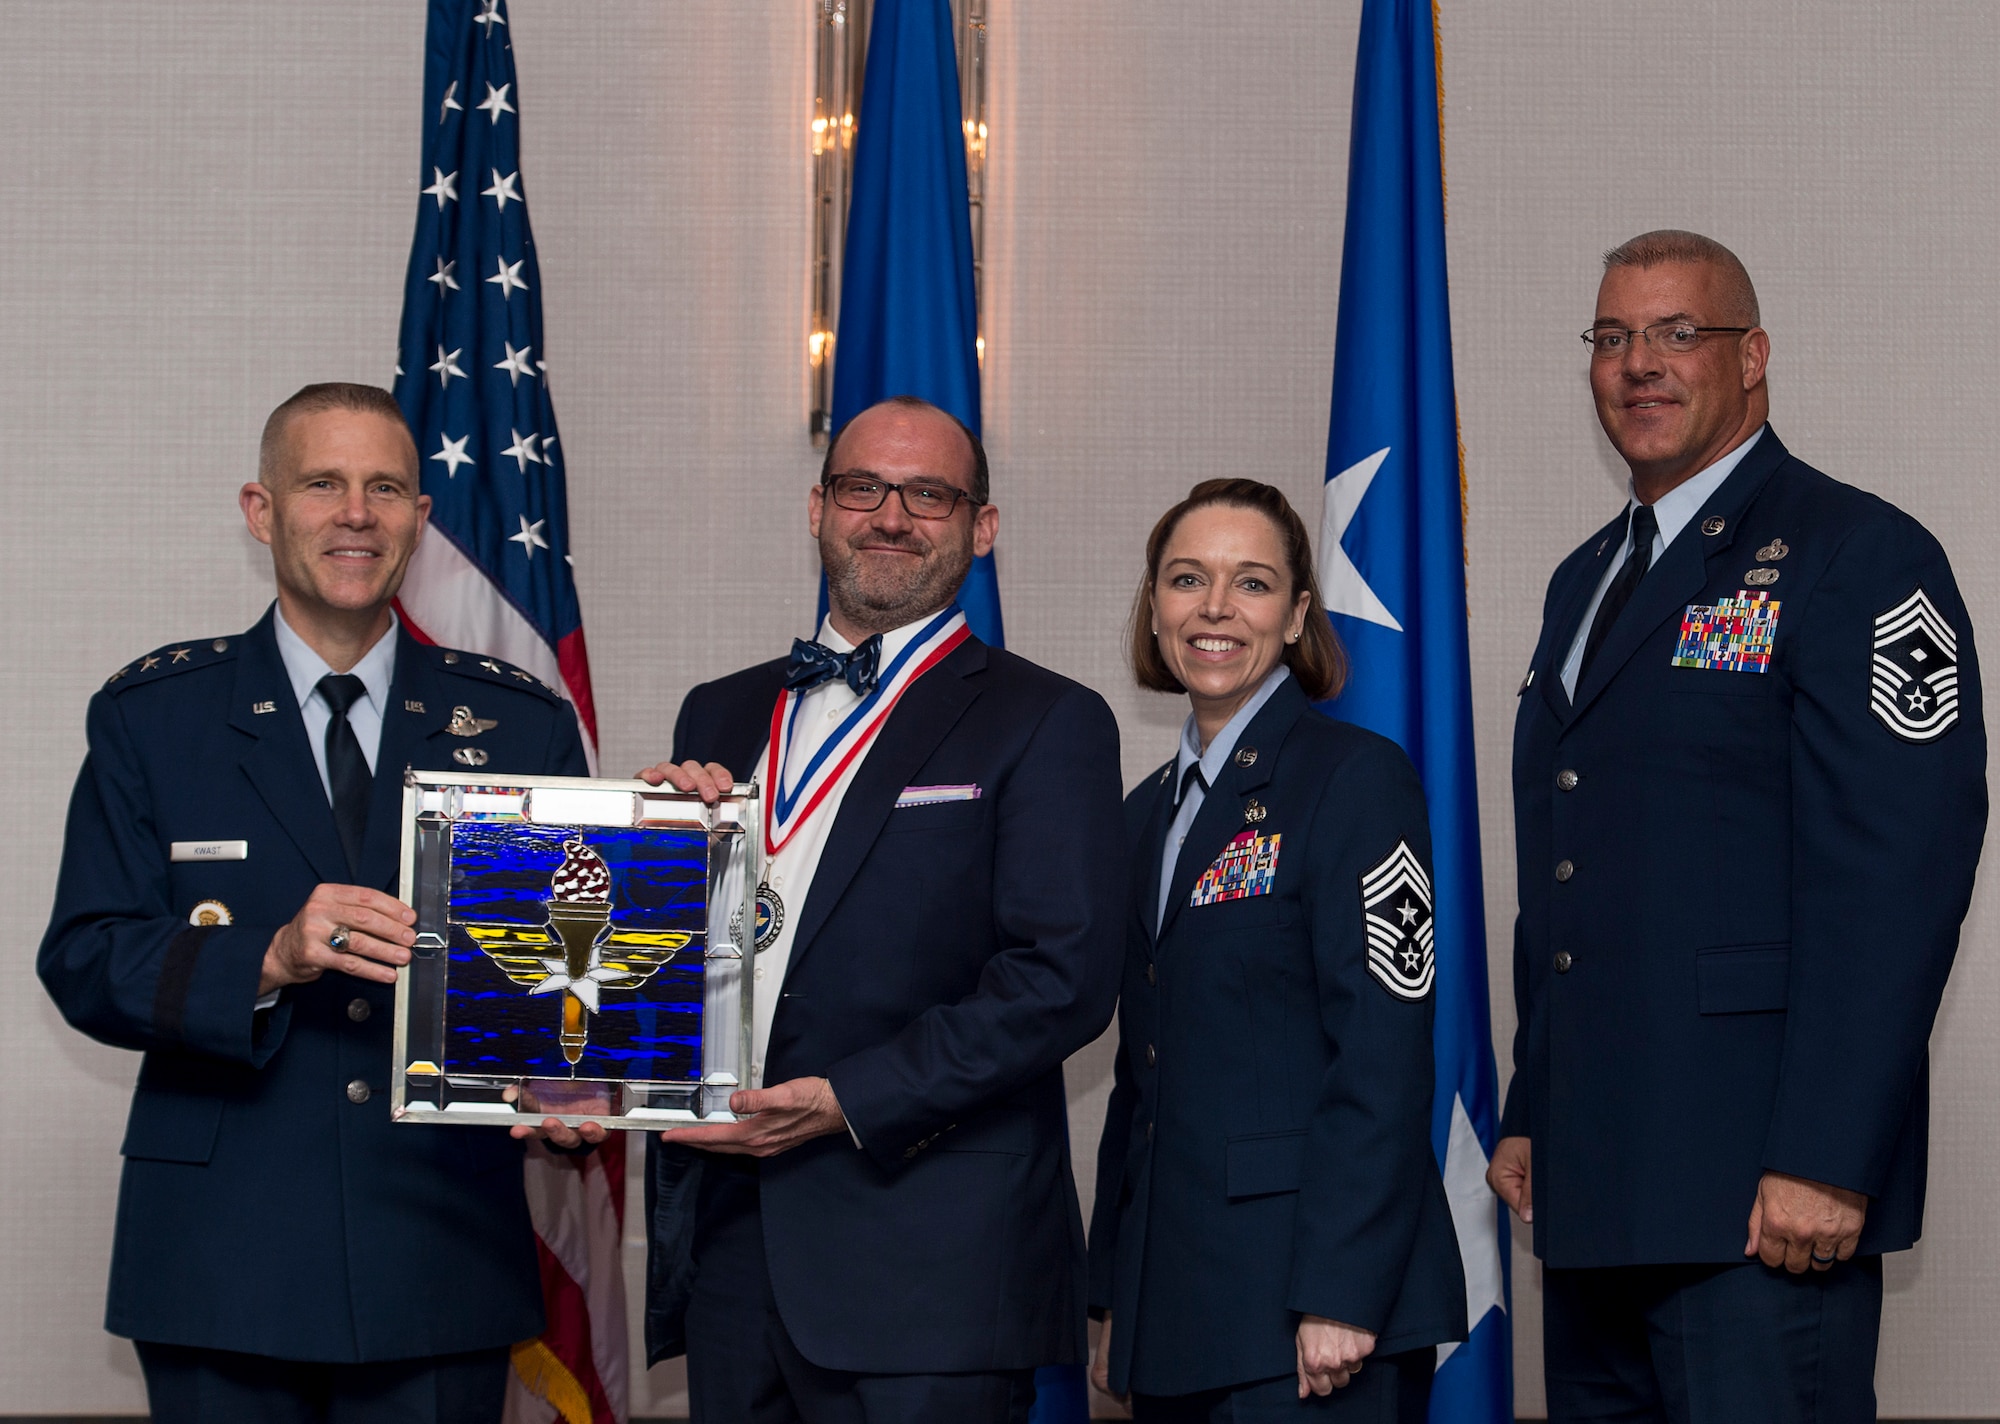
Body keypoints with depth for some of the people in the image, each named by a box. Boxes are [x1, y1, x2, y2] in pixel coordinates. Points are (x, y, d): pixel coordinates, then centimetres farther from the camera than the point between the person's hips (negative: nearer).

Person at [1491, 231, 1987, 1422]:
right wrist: (1528, 1116, 17)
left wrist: (1823, 1160, -20)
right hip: (1591, 1183, 8)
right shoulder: (1588, 582, 20)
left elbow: (1895, 878, -15)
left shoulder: (1858, 558, -6)